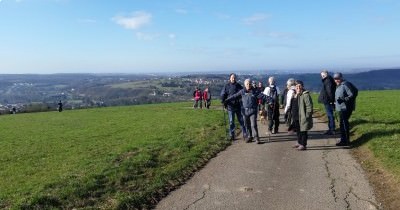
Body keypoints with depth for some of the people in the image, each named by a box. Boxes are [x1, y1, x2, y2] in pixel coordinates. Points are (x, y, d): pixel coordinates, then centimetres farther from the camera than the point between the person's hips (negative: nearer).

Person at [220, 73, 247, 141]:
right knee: (231, 122, 3)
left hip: (238, 106, 2)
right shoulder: (226, 86, 2)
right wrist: (223, 102, -17)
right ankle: (232, 135, 12)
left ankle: (245, 134, 16)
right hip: (230, 106, -2)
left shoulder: (238, 86, 7)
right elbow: (222, 95, 0)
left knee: (241, 120, 7)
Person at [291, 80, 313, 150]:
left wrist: (307, 116, -20)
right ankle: (299, 143, 33)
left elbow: (309, 106, -18)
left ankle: (303, 145, 7)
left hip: (303, 117, -9)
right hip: (296, 117, 9)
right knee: (298, 131, 19)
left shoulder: (305, 95, -13)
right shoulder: (295, 95, 14)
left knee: (303, 131, -1)